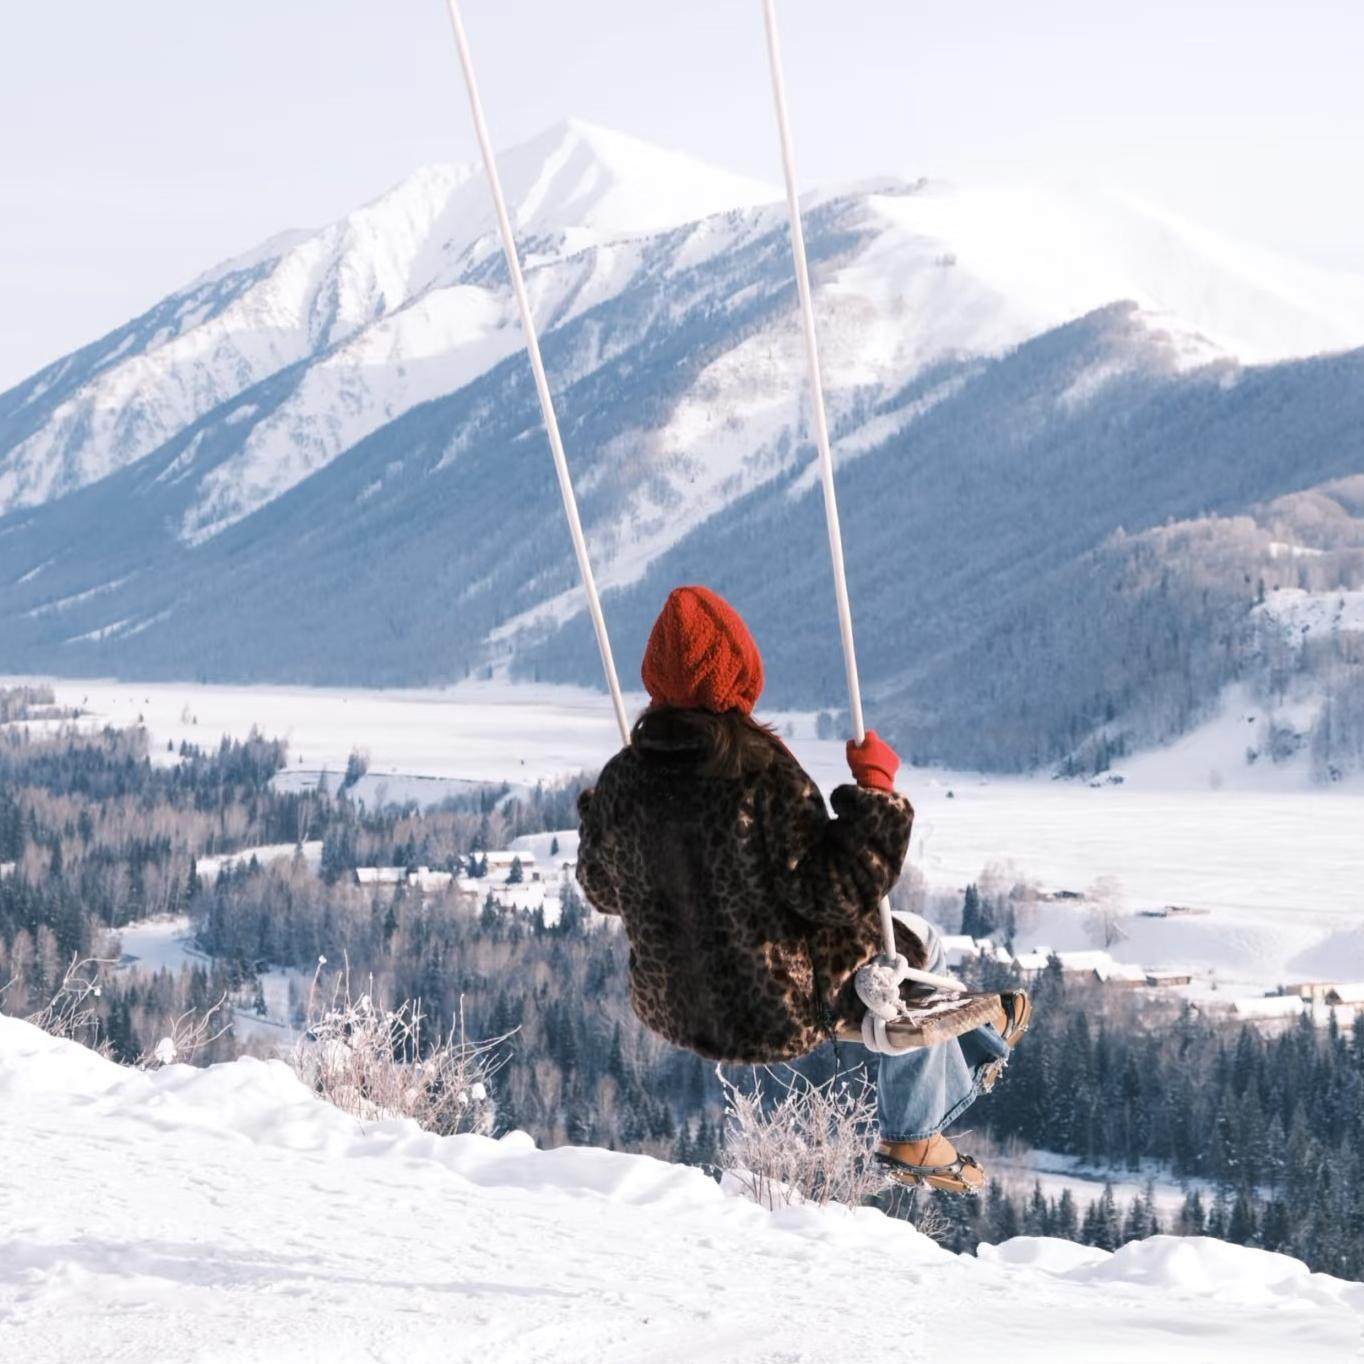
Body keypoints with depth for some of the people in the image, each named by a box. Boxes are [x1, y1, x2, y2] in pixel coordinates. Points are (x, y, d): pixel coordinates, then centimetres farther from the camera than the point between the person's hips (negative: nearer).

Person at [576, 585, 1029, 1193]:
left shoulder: (622, 780, -11)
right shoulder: (761, 774, -28)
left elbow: (602, 888, 7)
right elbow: (838, 891, -26)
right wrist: (875, 789, -16)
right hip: (780, 1015, -6)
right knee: (912, 944, 23)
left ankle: (978, 1051, 50)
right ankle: (912, 1138, 40)